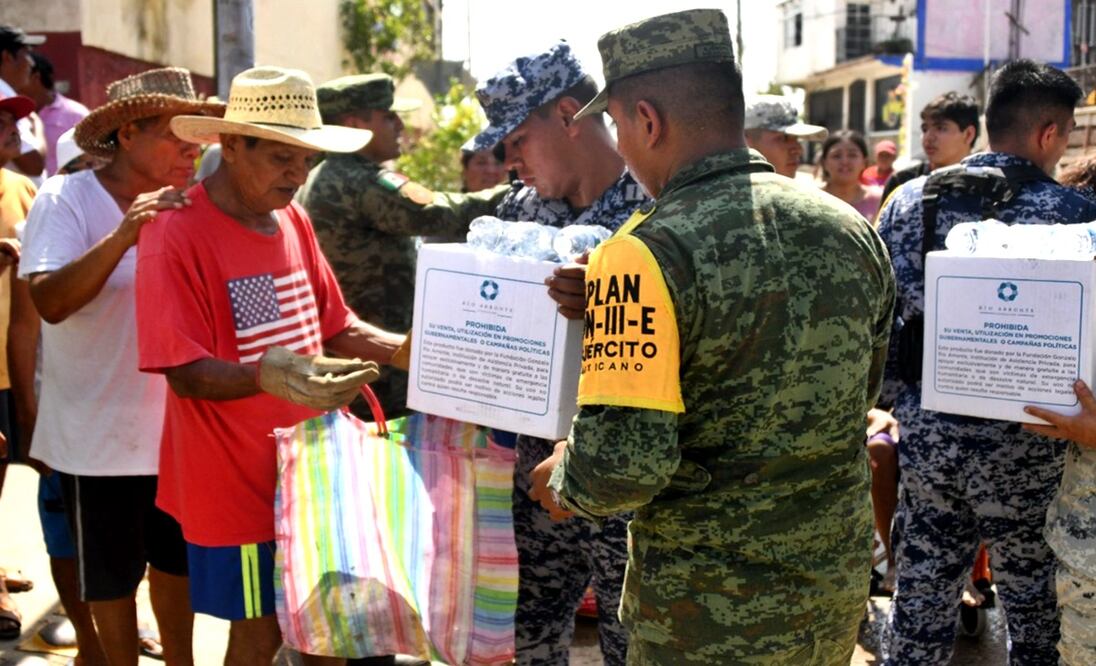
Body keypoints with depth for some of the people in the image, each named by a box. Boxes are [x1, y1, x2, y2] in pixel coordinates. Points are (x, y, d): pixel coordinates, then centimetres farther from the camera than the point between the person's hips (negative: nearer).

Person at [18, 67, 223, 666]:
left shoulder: (182, 206, 1)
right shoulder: (66, 201, -12)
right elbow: (49, 302, -27)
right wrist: (122, 237, -36)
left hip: (178, 427, 5)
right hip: (100, 434, -5)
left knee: (177, 561, 19)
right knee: (111, 573, 11)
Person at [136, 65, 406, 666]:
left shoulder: (293, 219, 6)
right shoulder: (176, 234, -16)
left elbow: (335, 328, 12)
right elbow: (185, 372, -20)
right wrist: (265, 376, -38)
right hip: (238, 480, -6)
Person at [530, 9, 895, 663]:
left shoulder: (645, 256, -22)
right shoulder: (852, 228, -1)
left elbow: (624, 461, -27)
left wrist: (564, 482, -6)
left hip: (711, 613, -6)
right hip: (840, 586, 6)